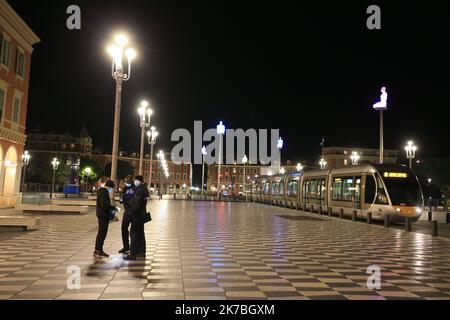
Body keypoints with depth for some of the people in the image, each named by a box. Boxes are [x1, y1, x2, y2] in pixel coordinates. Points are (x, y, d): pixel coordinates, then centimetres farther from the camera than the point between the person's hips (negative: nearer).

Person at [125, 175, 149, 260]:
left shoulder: (138, 189, -17)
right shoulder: (144, 189, 14)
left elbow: (137, 203, -23)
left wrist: (133, 212, -20)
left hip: (137, 215, -10)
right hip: (142, 214, 10)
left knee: (134, 233, -6)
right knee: (140, 232, 16)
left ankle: (133, 254, -4)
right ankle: (141, 252, 24)